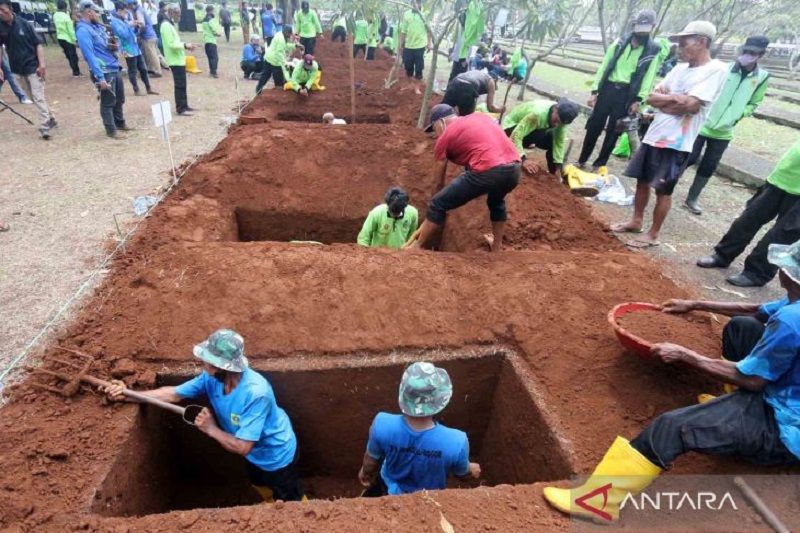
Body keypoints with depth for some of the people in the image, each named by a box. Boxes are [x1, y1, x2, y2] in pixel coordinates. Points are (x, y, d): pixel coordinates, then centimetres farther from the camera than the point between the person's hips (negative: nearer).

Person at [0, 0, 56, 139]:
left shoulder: (24, 24, -8)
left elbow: (38, 44, -6)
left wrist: (41, 64, -15)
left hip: (33, 66, -4)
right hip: (17, 70, 4)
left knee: (39, 97, -6)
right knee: (34, 98, 11)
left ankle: (45, 127, -4)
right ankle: (50, 119, 24)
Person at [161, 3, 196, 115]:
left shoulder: (171, 25, 17)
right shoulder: (166, 26, -15)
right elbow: (171, 44, -21)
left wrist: (185, 45, 8)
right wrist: (185, 45, -17)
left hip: (179, 59, 10)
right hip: (175, 61, -10)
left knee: (182, 84, 14)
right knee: (180, 85, -7)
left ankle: (184, 106, 22)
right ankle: (180, 109, -3)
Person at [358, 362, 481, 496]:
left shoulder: (383, 426, -38)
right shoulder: (455, 442, -40)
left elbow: (371, 458, -15)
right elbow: (460, 472, -16)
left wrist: (365, 472, 9)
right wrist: (471, 469, 9)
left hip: (391, 491, 0)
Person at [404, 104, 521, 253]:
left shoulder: (445, 137, 13)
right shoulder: (481, 116, 29)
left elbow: (437, 180, 17)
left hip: (487, 171, -6)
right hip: (514, 169, 7)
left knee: (438, 204, 9)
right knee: (497, 201, 39)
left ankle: (417, 246, 19)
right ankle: (497, 245, 46)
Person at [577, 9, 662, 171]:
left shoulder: (653, 50, 2)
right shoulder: (620, 43, 6)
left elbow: (649, 77, -1)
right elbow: (604, 66, 5)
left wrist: (638, 100, -11)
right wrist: (594, 91, -2)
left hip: (627, 94, -1)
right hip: (608, 88, 1)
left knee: (613, 131, 4)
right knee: (594, 126, 3)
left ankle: (599, 164, 15)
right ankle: (582, 160, 16)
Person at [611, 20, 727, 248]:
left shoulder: (716, 70, -10)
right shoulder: (680, 68, 11)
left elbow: (691, 105, -20)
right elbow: (652, 97, 6)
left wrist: (663, 100, -7)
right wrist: (675, 98, -11)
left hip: (677, 142, -7)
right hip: (654, 134, 7)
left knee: (663, 190, 1)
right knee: (642, 179, 15)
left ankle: (653, 235, 14)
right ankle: (636, 221, 31)